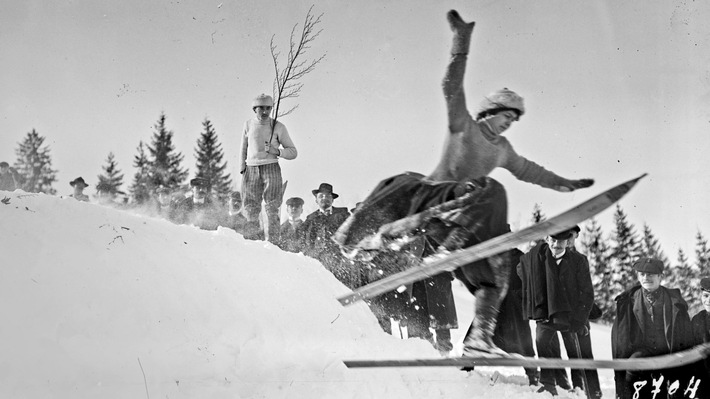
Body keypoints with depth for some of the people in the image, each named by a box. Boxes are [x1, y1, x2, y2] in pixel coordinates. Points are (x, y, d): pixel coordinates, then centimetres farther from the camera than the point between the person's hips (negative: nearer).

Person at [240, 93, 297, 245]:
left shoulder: (278, 127, 2)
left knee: (272, 209, -8)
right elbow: (243, 148, 20)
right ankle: (252, 236, 8)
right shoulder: (248, 125, 10)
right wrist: (242, 167, 11)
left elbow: (293, 152, 5)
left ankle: (273, 241, -10)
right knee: (251, 208, 0)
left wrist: (277, 151, -12)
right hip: (251, 169, 3)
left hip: (271, 168, -2)